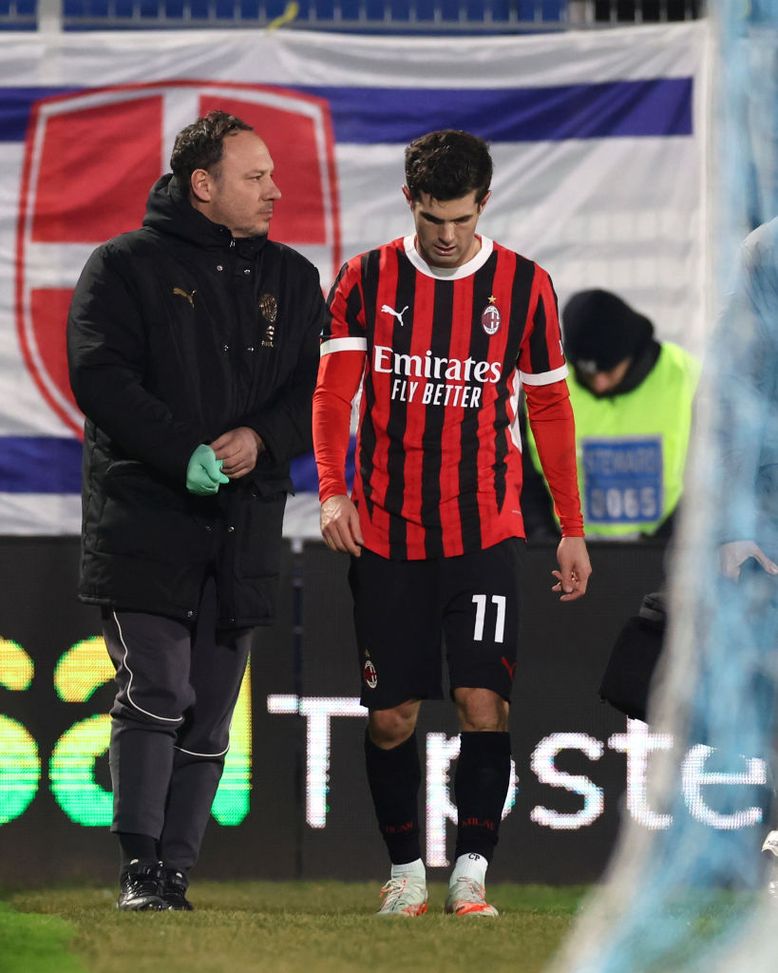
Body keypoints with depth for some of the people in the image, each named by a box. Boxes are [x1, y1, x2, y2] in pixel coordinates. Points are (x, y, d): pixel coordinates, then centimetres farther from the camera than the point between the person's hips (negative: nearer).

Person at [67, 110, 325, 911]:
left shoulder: (291, 279, 14)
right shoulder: (126, 267, 0)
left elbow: (316, 389, 10)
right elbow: (100, 376, -9)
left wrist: (259, 438, -10)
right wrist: (183, 453, -18)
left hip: (244, 527, 5)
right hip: (144, 514, -5)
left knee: (210, 712, 5)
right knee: (156, 688, -14)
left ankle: (175, 874, 12)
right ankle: (140, 867, -8)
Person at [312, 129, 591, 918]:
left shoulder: (524, 286, 2)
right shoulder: (365, 280, 1)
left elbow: (551, 410, 9)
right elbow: (332, 389, -4)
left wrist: (572, 530, 9)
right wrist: (331, 491, -20)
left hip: (485, 533, -1)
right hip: (385, 535, 1)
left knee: (483, 704, -12)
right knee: (391, 717, 4)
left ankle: (471, 877, -5)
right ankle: (405, 875, 18)